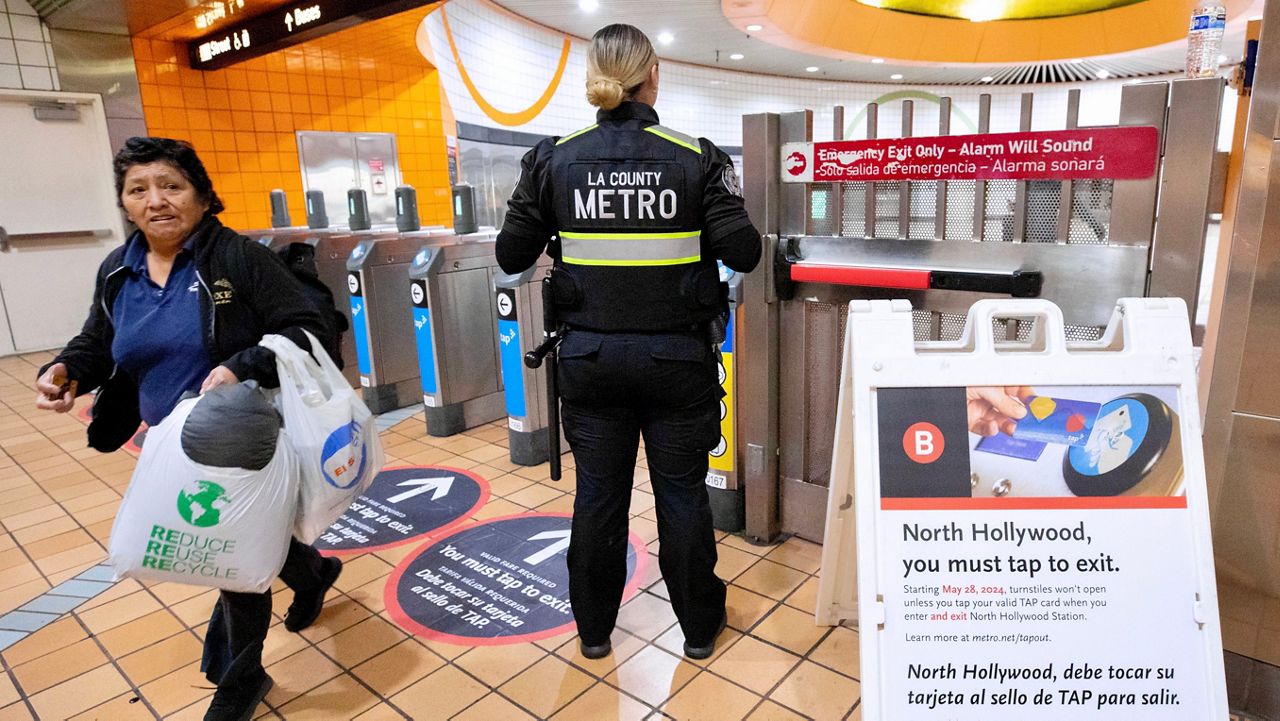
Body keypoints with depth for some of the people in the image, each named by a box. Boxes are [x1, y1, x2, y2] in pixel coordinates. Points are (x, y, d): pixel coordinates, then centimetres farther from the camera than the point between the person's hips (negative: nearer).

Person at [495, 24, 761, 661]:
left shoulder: (553, 160, -3)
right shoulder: (696, 159, -8)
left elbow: (512, 256, 0)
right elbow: (742, 253, -9)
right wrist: (709, 214, 12)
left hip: (590, 356, 2)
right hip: (675, 356, -1)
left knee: (597, 494, 15)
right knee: (683, 494, 14)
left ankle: (593, 628, 33)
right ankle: (699, 625, 33)